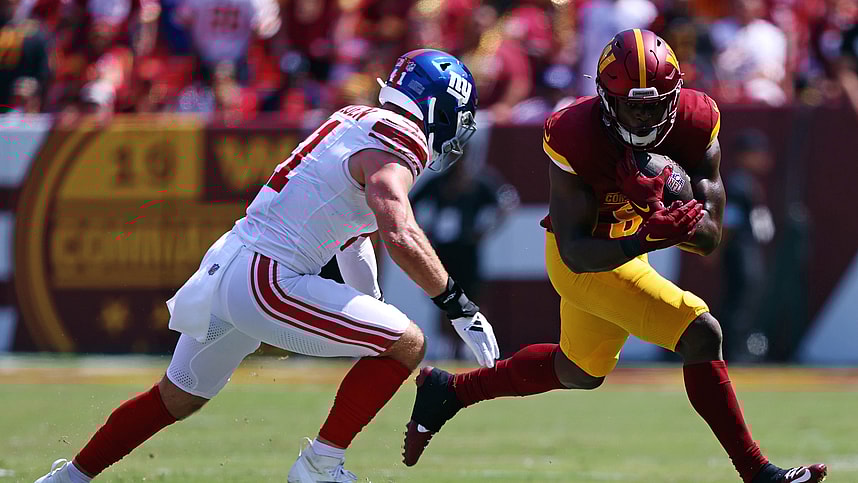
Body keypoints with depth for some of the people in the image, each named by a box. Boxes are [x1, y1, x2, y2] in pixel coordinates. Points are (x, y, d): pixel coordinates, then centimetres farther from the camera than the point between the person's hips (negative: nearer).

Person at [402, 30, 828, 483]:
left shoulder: (696, 125, -19)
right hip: (587, 261, -7)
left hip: (626, 247, 7)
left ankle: (449, 390, 44)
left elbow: (709, 238, -19)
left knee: (580, 373, 27)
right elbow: (577, 253, -31)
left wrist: (662, 213, -40)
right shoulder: (575, 137, -30)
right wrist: (645, 239, -47)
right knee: (701, 335, -20)